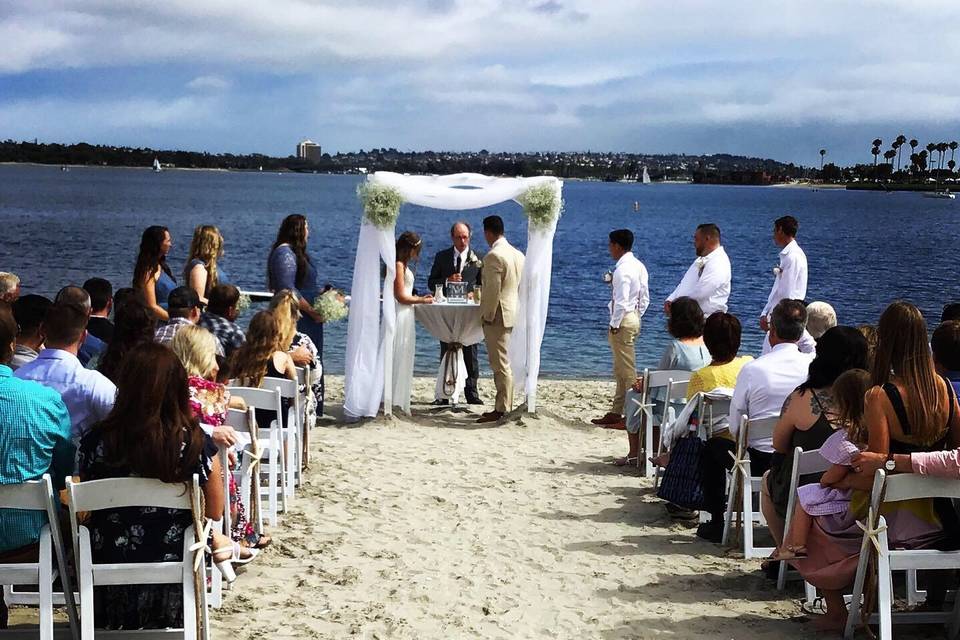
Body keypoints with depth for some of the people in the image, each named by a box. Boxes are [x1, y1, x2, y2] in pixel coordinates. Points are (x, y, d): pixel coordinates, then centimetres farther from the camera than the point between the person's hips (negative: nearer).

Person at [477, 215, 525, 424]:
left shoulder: (494, 256, -17)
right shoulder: (518, 254, 11)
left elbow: (493, 290, -20)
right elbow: (521, 287, 15)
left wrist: (487, 316, -14)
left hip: (497, 315, -9)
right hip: (511, 314, 9)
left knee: (501, 365, -6)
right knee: (502, 364, 16)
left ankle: (502, 410, -3)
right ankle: (505, 406, 21)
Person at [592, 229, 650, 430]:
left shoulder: (622, 270, -19)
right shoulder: (639, 266, 10)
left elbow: (621, 301, -22)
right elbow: (645, 299, 13)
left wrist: (614, 325, -15)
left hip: (623, 322, -10)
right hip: (633, 319, 10)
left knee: (627, 371, -4)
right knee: (620, 370, 17)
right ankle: (616, 412, 24)